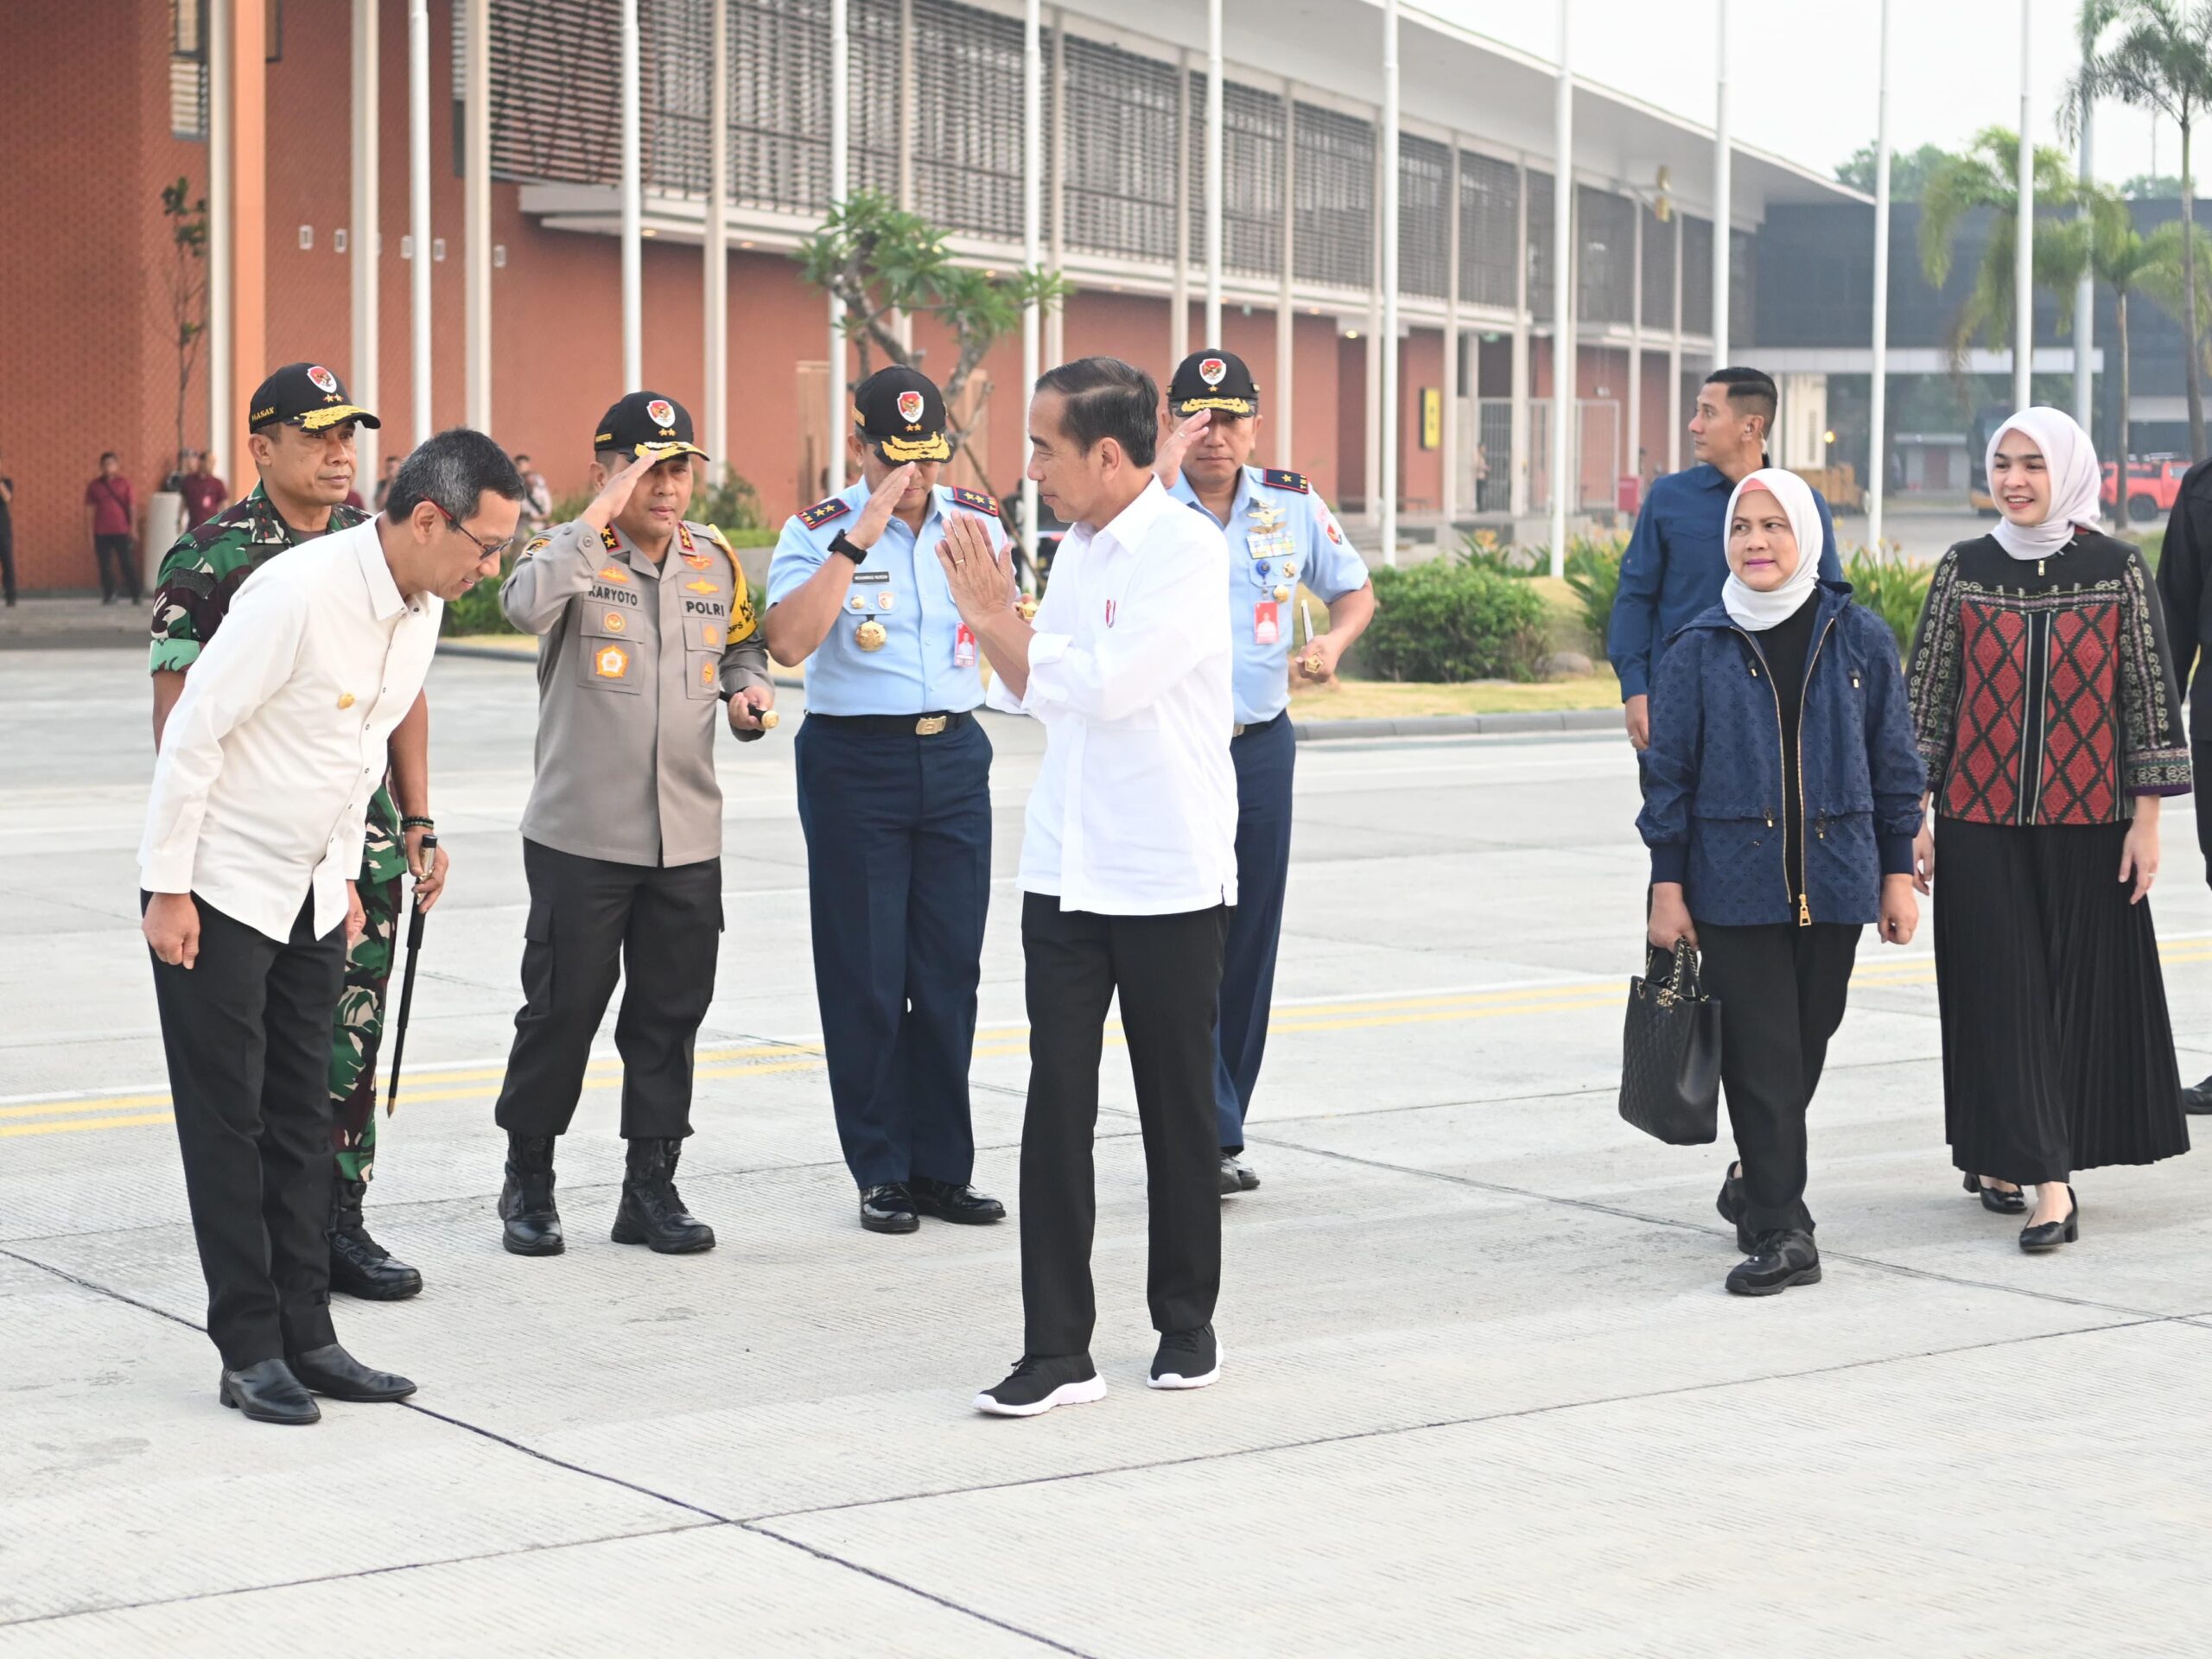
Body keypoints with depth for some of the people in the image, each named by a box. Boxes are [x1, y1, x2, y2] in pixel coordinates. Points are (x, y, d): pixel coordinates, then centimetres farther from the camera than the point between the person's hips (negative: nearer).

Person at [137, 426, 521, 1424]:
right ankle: (249, 1351, 5)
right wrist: (168, 887, -18)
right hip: (216, 891, -8)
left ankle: (305, 1337, 15)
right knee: (228, 1124, -1)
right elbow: (194, 732, -21)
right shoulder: (298, 592, -25)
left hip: (310, 895, 8)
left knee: (301, 1119, 10)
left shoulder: (420, 610, 0)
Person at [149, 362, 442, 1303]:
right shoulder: (206, 561, -6)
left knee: (350, 1046, 8)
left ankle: (338, 1226, 17)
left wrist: (417, 825, 12)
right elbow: (179, 714, -7)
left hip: (364, 847, 5)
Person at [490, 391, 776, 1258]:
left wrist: (750, 688, 5)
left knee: (671, 1014, 8)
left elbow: (743, 642, 26)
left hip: (687, 838, 4)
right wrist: (599, 515, -28)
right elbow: (526, 604, -30)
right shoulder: (569, 551, -7)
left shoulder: (715, 559, 8)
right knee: (562, 1009, 2)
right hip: (580, 836, -4)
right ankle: (528, 1180, 18)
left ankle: (651, 1186, 19)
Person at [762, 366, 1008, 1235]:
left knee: (951, 969, 7)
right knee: (865, 975, 1)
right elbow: (789, 641, -23)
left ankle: (943, 1168, 15)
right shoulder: (819, 530, -6)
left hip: (955, 755, 4)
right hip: (855, 762, -4)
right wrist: (860, 535, -24)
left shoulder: (975, 519, 7)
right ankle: (881, 1173, 10)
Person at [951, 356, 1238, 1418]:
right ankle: (1057, 1350, 1)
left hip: (1170, 880, -6)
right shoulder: (1078, 551, 12)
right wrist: (994, 622, 1)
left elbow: (1107, 685, -20)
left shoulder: (1187, 549, -12)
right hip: (1066, 871, 6)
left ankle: (1186, 1325, 23)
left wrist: (1004, 627, -8)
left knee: (1178, 1110, 7)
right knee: (1056, 1106, -1)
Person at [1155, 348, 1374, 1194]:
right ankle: (1210, 1134, -7)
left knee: (1250, 940, 7)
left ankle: (1219, 1130, 17)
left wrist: (1333, 639, -3)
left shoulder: (1293, 503, 7)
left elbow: (1355, 589, 17)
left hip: (1262, 746, 4)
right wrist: (1167, 466, -26)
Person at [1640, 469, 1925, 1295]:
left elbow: (1894, 761, 8)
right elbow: (1668, 771, 2)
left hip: (1833, 877, 2)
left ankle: (1760, 1183, 31)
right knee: (1760, 1052, -6)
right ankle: (1781, 1231, -5)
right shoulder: (1698, 648, -1)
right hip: (1734, 879, -2)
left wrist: (1897, 873, 7)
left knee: (1807, 1042, 10)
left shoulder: (1859, 638, 3)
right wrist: (1667, 887, 0)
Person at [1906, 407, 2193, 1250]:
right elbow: (1928, 695, 5)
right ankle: (2046, 1177, 0)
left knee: (2083, 987, 3)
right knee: (2004, 989, -3)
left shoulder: (2117, 570, -1)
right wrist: (1915, 815, 1)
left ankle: (1999, 1157, 16)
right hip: (1982, 821, 0)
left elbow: (2151, 695, 0)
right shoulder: (1964, 570, 3)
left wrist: (2147, 820, -4)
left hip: (2087, 822, 0)